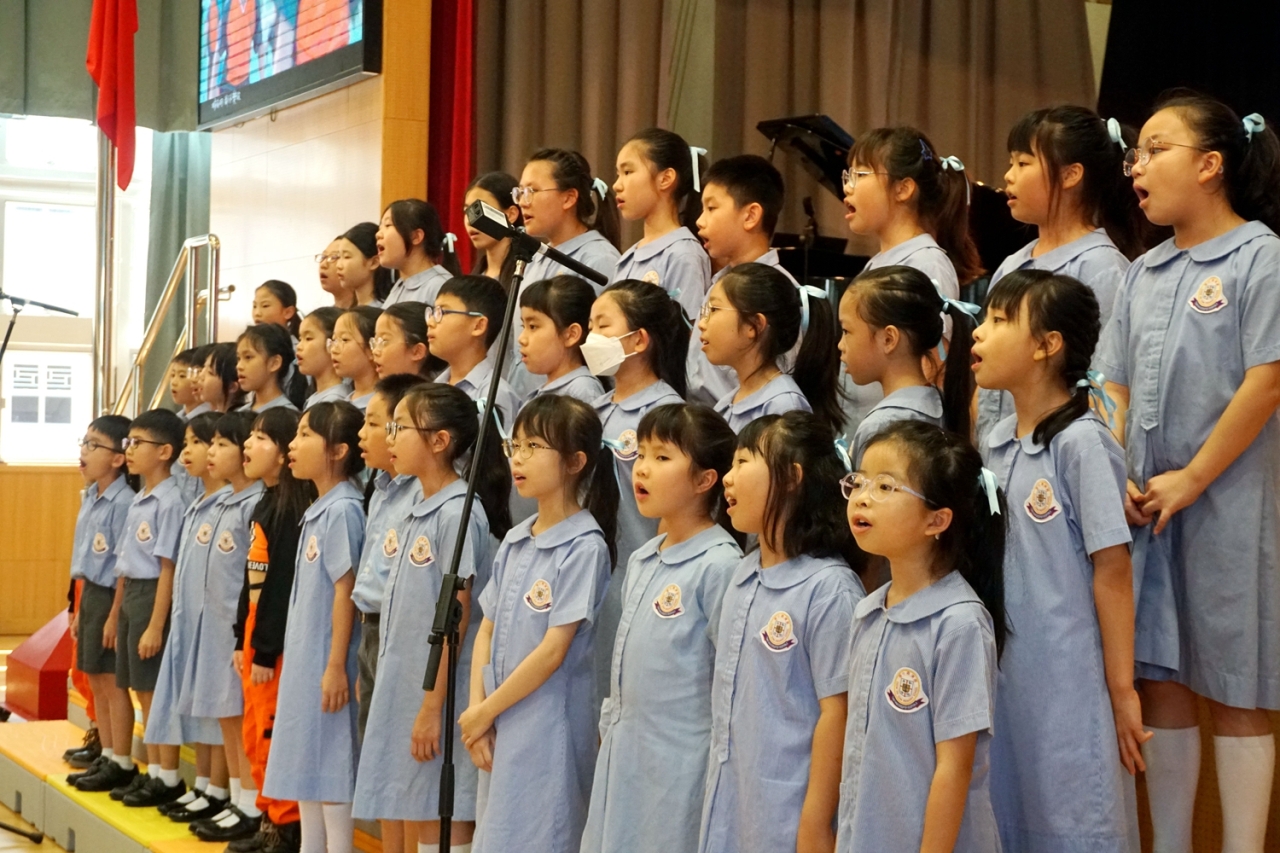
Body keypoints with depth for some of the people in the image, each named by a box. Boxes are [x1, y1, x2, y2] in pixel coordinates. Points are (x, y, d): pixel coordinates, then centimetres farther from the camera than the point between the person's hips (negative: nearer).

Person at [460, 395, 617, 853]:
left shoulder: (584, 547, -12)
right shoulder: (514, 541, 9)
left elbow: (553, 650, -15)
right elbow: (487, 631, 11)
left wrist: (485, 712, -9)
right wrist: (476, 712, -2)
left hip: (549, 730, -7)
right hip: (498, 726, 7)